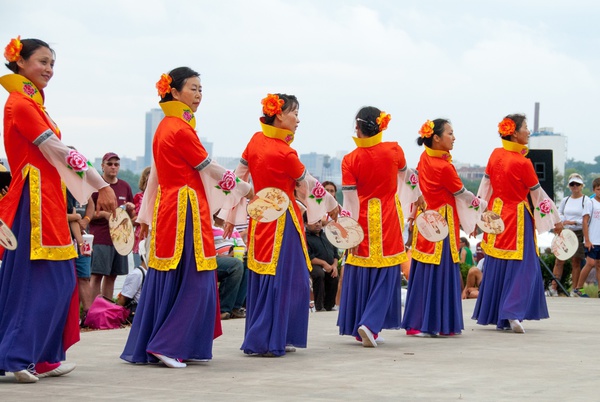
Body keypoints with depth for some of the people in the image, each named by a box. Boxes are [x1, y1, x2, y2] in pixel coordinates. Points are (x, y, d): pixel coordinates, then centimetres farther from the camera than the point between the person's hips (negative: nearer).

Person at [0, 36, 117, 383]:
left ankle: (44, 358, 11)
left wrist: (95, 189, 14)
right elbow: (59, 152, -14)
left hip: (48, 201, 9)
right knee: (34, 281, -9)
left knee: (58, 282, 8)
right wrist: (100, 186, -12)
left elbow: (56, 156, 18)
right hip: (35, 199, -9)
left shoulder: (33, 104, 18)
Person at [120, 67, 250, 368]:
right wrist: (246, 189, 1)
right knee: (191, 279, -6)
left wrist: (145, 217, 22)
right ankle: (167, 345, -7)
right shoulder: (181, 129, -13)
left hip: (166, 206, 9)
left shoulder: (164, 127, 15)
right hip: (186, 209, -9)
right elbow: (209, 169, -10)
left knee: (169, 279, 11)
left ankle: (144, 348, 13)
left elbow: (155, 174, 19)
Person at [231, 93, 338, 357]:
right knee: (281, 279, -2)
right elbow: (308, 185, -5)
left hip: (259, 218, 8)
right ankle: (266, 341, -2)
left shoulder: (255, 141, 1)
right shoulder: (285, 154, -18)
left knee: (261, 279, 13)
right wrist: (332, 206, 12)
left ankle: (262, 338, 20)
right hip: (283, 221, -8)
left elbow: (238, 179, 8)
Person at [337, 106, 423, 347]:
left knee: (360, 274, 12)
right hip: (388, 220, 0)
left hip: (363, 220, 0)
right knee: (385, 274, 3)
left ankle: (357, 326, 19)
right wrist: (417, 195, 35)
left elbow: (350, 201, -8)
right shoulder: (393, 151, -5)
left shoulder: (350, 160, -8)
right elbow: (406, 176, 16)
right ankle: (370, 324, -11)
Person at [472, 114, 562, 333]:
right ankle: (513, 313, -10)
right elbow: (538, 194, -9)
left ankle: (495, 315, 20)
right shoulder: (523, 163, -18)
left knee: (496, 267, 13)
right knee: (520, 267, 1)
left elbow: (484, 188, 6)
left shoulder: (495, 155, -1)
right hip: (517, 218, -6)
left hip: (496, 214, 6)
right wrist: (556, 220, 2)